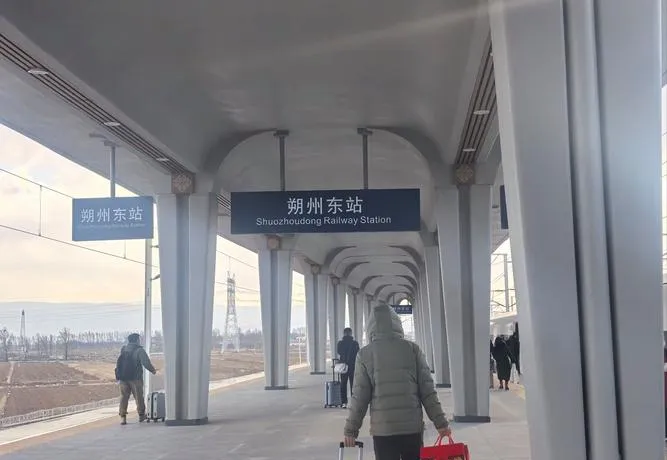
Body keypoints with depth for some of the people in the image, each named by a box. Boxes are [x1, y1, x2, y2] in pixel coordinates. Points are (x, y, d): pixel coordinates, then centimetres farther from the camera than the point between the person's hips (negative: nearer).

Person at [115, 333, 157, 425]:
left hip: (123, 377, 4)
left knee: (124, 396, 4)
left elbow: (118, 364, 16)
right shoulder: (139, 350, -5)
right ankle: (141, 415, 16)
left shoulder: (123, 350, 12)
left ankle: (122, 417, -2)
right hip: (135, 377, -4)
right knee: (138, 396, 7)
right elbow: (146, 362, -10)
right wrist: (152, 370, 4)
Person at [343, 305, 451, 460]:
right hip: (413, 426, 1)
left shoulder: (365, 354, -1)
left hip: (382, 429, -1)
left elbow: (360, 396, -2)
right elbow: (427, 389, 0)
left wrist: (351, 429, 6)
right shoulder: (413, 349, 3)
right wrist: (440, 422, 5)